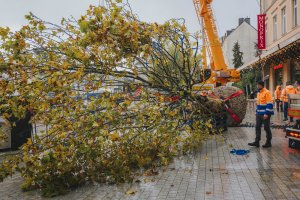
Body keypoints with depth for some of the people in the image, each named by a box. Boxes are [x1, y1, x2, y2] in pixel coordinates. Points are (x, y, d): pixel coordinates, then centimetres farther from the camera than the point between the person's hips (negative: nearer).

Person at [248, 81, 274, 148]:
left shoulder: (267, 92, -13)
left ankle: (268, 142, 14)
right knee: (257, 127, 9)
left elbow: (270, 104, -18)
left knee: (266, 128, 2)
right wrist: (257, 111, 17)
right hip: (259, 114, 8)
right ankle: (257, 142, 14)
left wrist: (266, 113, -22)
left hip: (265, 114, -8)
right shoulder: (258, 93, 13)